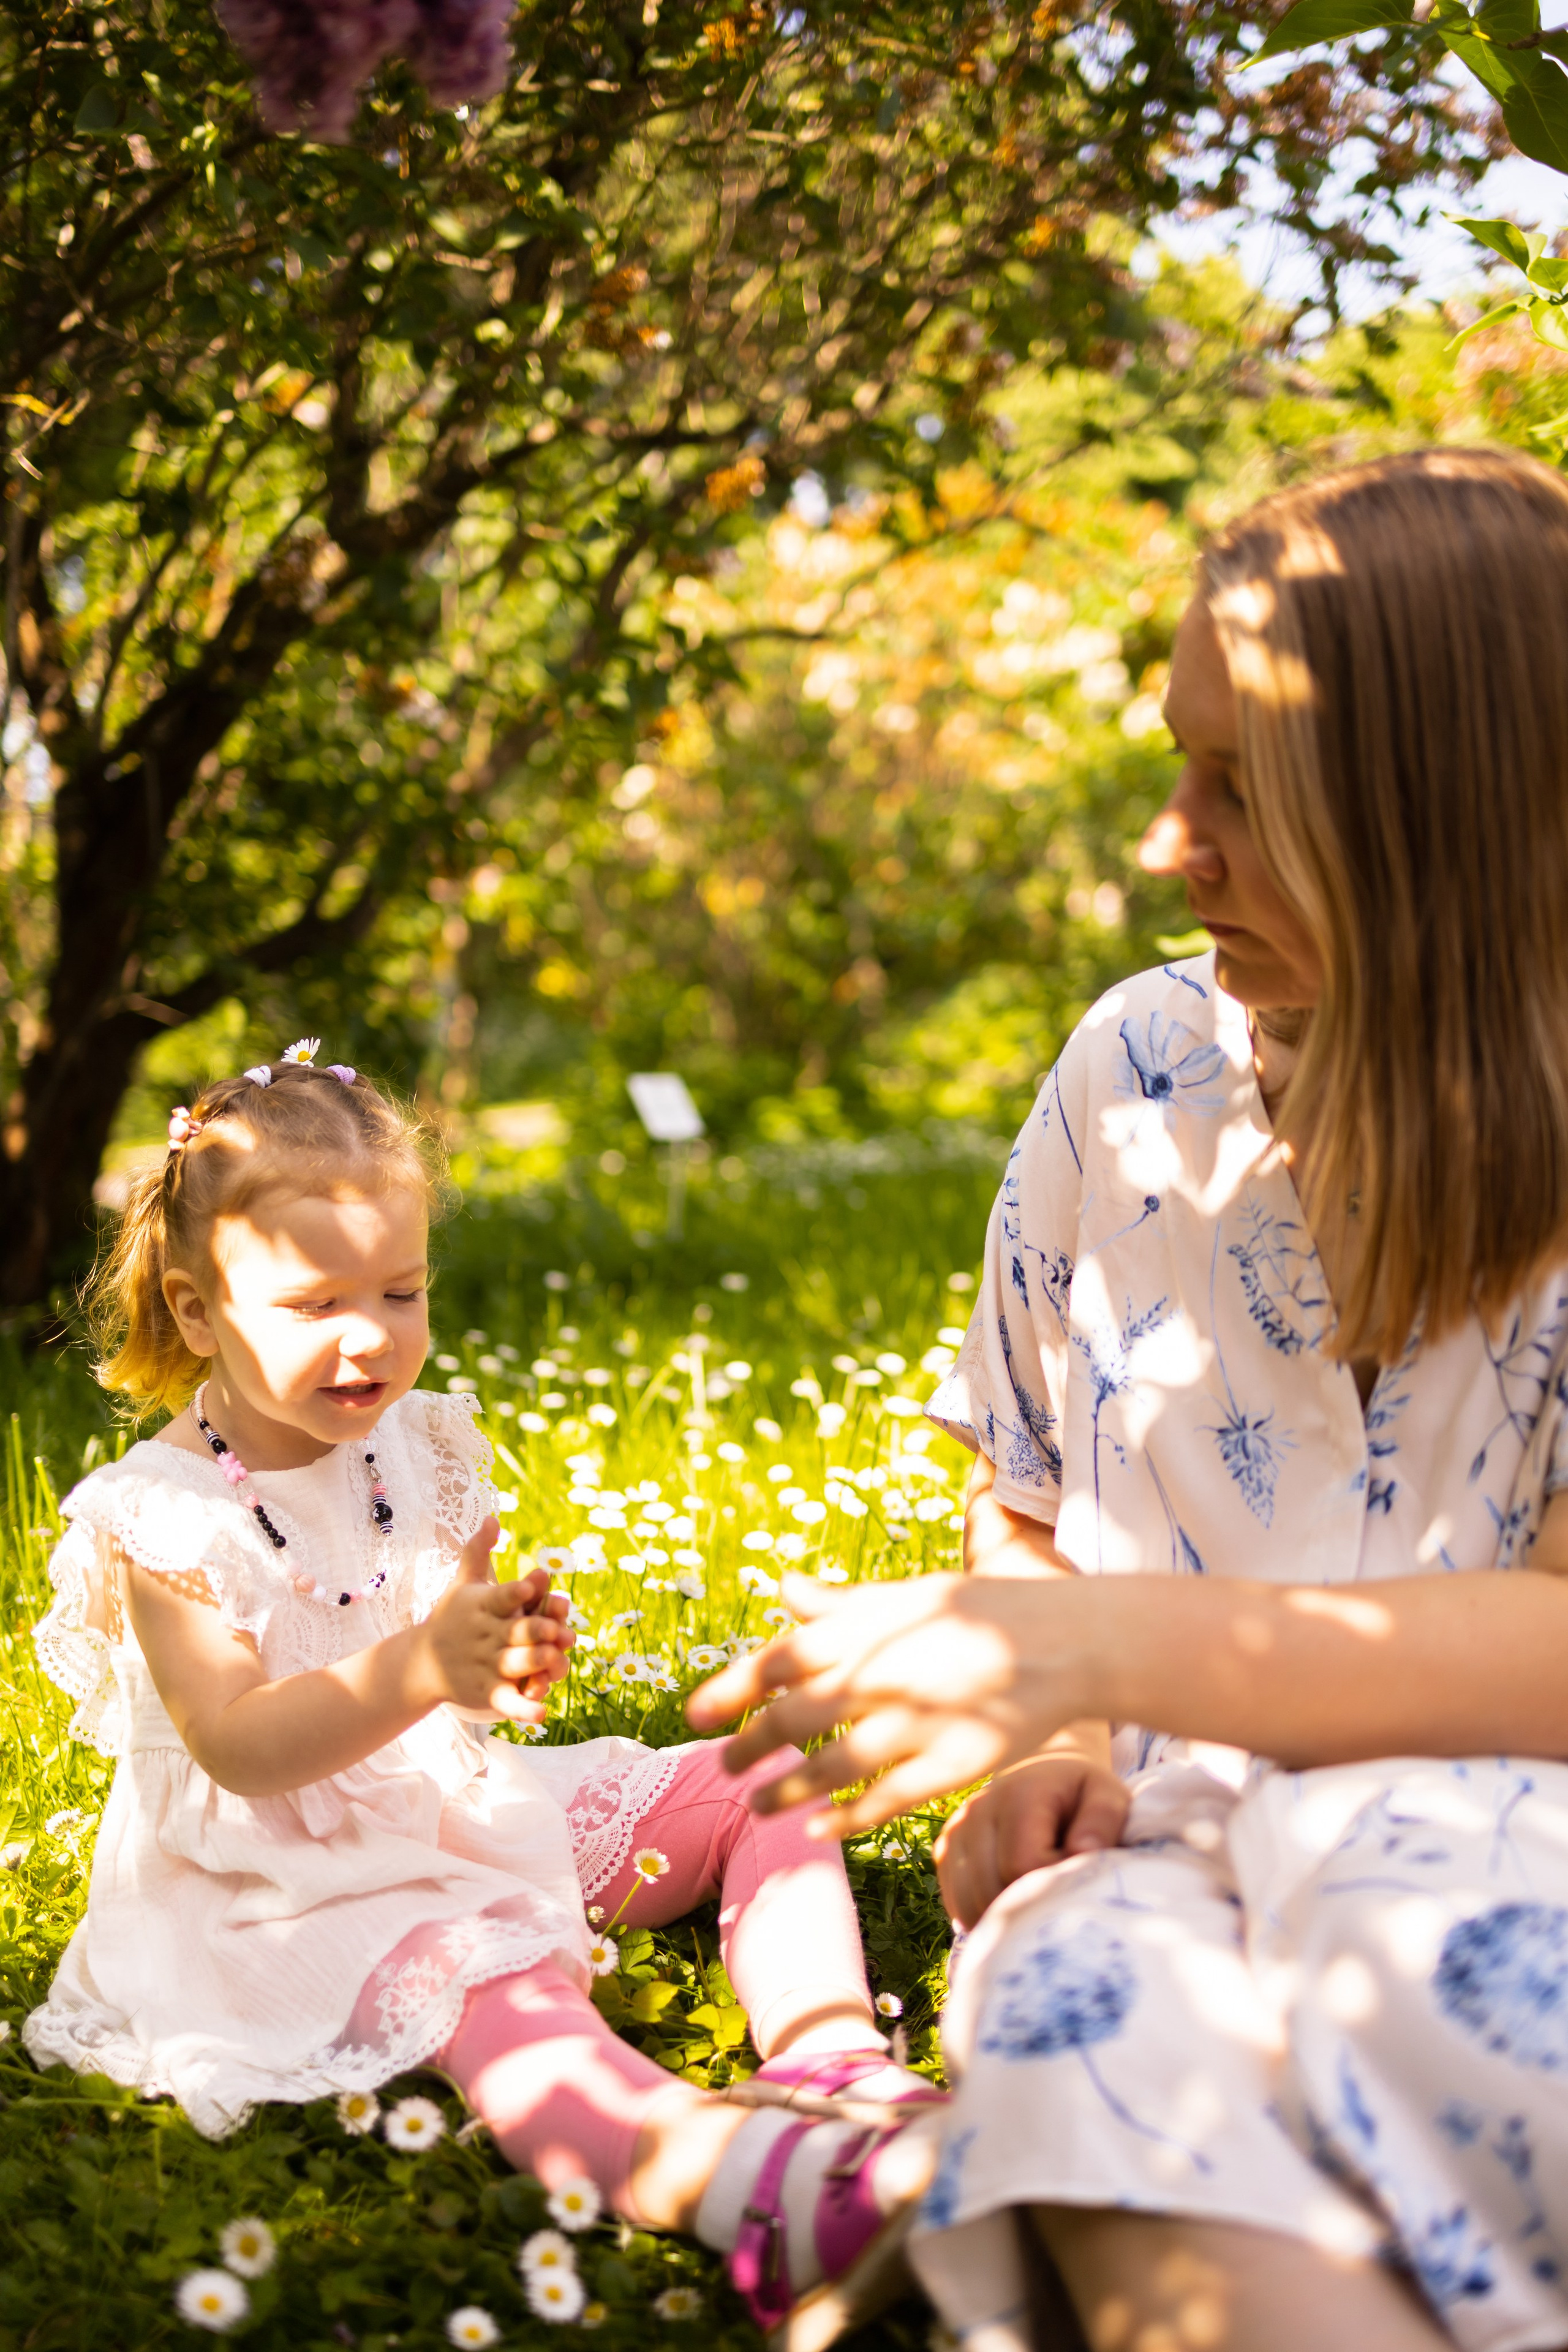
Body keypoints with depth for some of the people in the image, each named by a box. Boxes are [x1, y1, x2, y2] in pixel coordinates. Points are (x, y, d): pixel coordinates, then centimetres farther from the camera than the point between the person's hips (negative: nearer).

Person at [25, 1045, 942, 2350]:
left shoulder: (417, 1445, 5)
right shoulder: (163, 1520, -14)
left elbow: (467, 1669, 12)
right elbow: (239, 1747, -24)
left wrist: (518, 1656, -14)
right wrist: (420, 1669, -39)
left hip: (468, 1805, 8)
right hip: (309, 1885, -8)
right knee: (493, 1980, -37)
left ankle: (834, 2063, -26)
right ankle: (760, 2192, -62)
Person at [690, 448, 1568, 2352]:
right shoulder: (1137, 1070, 8)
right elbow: (1029, 1506, 18)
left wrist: (1097, 1649, -26)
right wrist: (1038, 1748, -3)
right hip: (1180, 1842, 2)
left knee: (1405, 1889, -37)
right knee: (1093, 2006, -34)